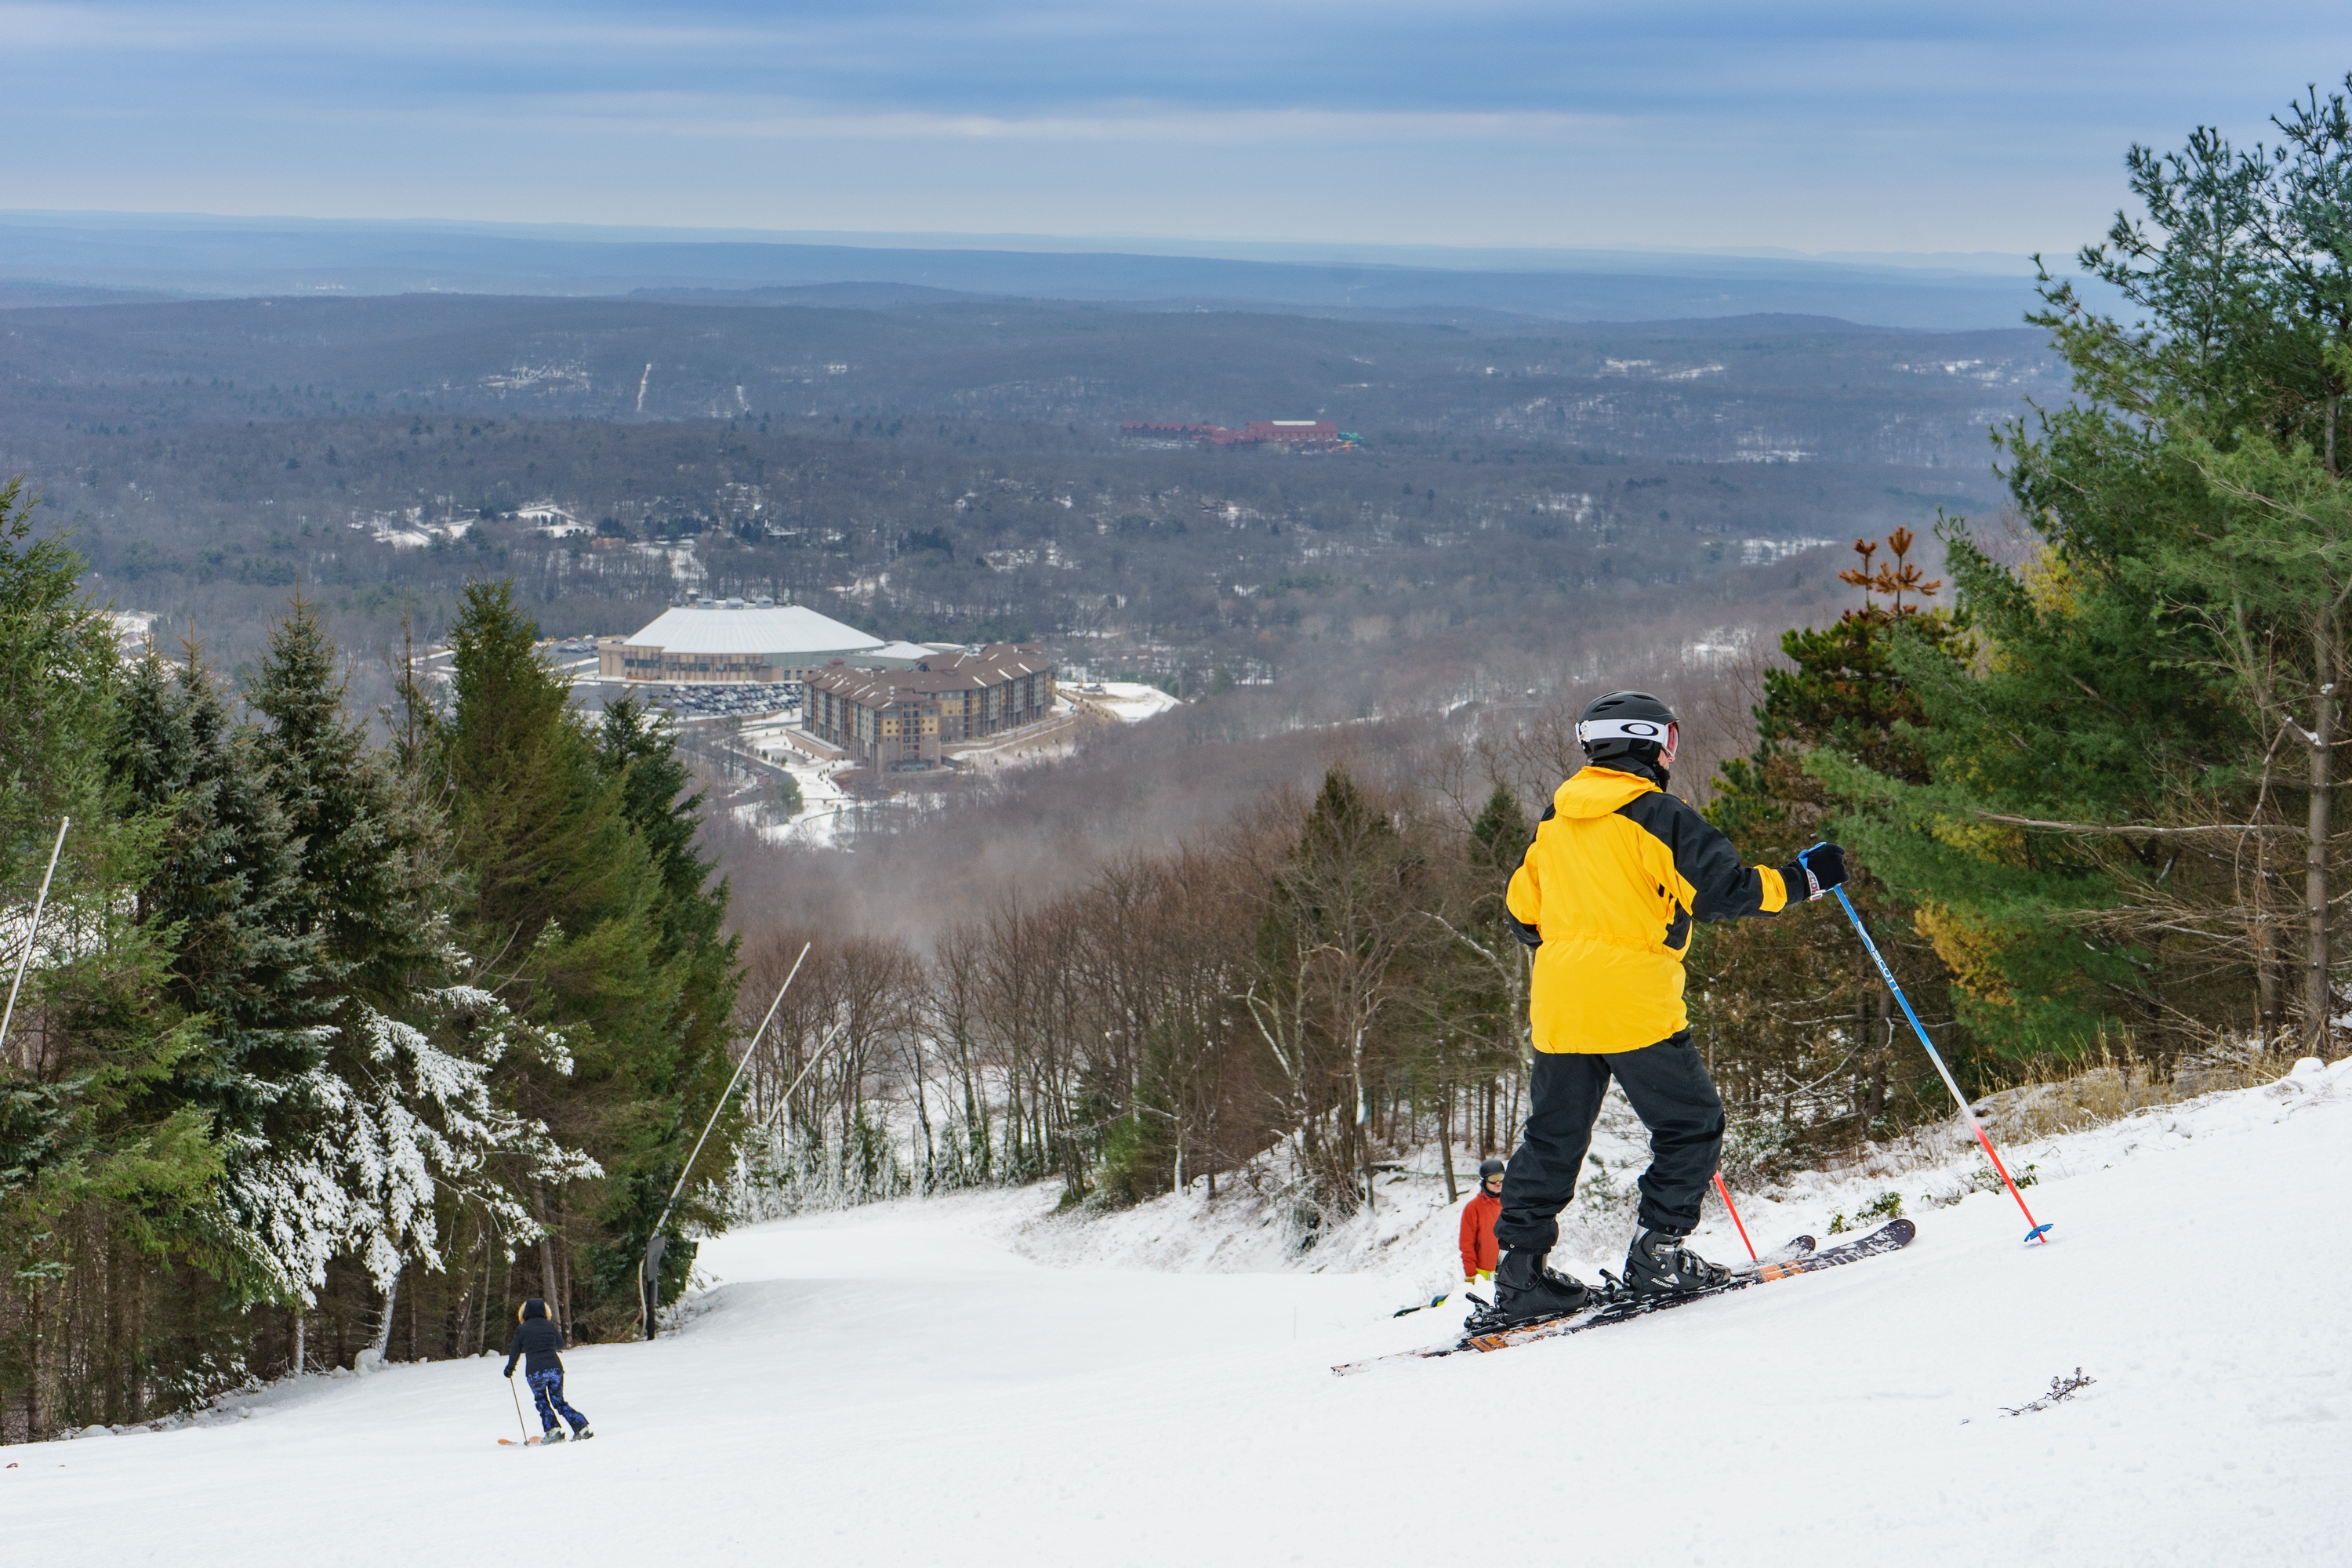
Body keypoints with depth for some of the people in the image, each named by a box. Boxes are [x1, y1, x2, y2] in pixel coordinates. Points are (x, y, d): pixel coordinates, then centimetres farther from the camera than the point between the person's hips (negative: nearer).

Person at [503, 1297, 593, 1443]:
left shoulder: (522, 1329, 2)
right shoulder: (550, 1326, 9)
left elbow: (515, 1351, 9)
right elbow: (560, 1345, 19)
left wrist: (510, 1367, 26)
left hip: (535, 1371, -3)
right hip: (555, 1368, 3)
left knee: (542, 1401, 12)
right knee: (558, 1401, 13)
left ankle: (552, 1431, -4)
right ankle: (581, 1426, 1)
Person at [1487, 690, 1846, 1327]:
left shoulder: (1554, 819, 13)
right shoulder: (1657, 815, -7)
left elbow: (1522, 909, 19)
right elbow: (1722, 889, -12)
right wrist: (1803, 879, 0)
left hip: (1556, 1004, 6)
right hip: (1634, 1003, -6)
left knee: (1553, 1138, 13)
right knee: (1690, 1125, 6)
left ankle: (1520, 1266, 8)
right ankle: (1658, 1254, -2)